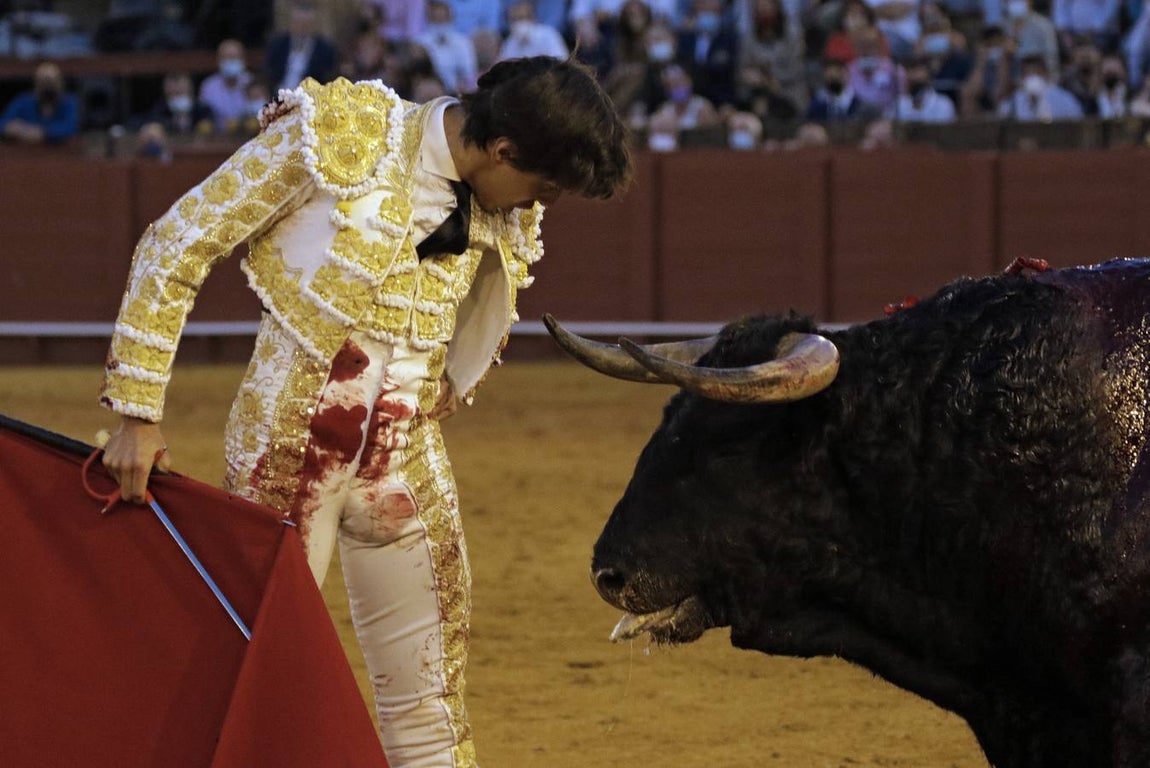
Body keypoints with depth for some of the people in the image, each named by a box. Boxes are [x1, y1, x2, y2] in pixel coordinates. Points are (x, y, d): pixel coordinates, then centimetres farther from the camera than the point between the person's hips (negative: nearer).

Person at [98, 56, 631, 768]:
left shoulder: (505, 220, 5)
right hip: (288, 444, -5)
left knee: (432, 711, 6)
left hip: (407, 461, 5)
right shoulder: (336, 135, -11)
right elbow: (175, 247, -7)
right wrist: (139, 414, -9)